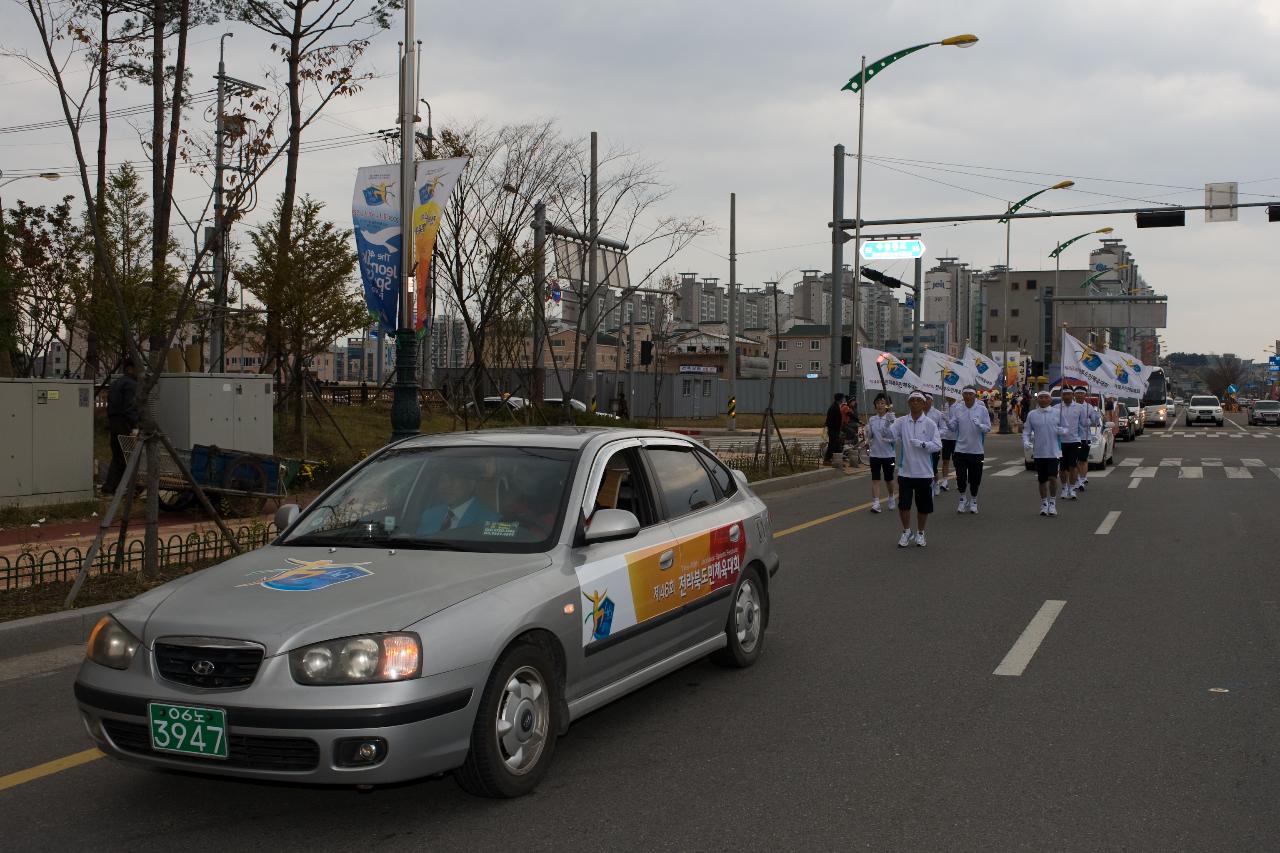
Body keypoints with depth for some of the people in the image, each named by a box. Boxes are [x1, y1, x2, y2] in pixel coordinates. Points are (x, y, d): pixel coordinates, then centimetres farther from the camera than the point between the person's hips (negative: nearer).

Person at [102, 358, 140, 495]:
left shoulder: (115, 382, 19)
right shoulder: (130, 384, -12)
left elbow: (110, 404, 21)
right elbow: (130, 407, -20)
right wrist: (135, 426, -20)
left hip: (113, 422, 10)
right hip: (124, 424, -10)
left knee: (117, 457, 13)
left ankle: (109, 487, 9)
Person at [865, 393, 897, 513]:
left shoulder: (891, 419, -5)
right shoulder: (871, 420, 4)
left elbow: (893, 436, -15)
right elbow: (869, 436, 3)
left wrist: (888, 423, -28)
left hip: (888, 453, -2)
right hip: (875, 453, 2)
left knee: (888, 478, 10)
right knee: (875, 478, -4)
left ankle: (891, 498, 35)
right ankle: (875, 503, -7)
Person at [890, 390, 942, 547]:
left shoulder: (930, 424, -3)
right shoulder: (901, 422, 1)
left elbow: (938, 446, -6)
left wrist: (922, 444, -21)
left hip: (924, 473, 0)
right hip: (905, 472, 0)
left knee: (923, 506, 8)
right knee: (903, 505, 0)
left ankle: (920, 533, 26)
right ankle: (906, 532, 21)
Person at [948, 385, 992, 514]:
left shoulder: (982, 409, -3)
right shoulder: (956, 409, 1)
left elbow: (988, 428, -3)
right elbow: (953, 428, 5)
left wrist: (979, 425, -24)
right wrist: (948, 420, -16)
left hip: (977, 450, -1)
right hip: (961, 449, 1)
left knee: (975, 478, 7)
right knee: (961, 477, -1)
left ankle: (973, 501, 24)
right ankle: (963, 498, 22)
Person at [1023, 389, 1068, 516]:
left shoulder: (1057, 413, 1)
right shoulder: (1032, 414, 3)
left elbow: (1066, 429, 4)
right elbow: (1026, 431, 5)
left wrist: (1062, 431, -19)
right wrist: (1026, 442, -13)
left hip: (1054, 452, -2)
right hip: (1039, 452, 2)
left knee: (1052, 477, -13)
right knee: (1042, 480, 9)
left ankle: (1052, 502, 4)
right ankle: (1044, 503, 24)